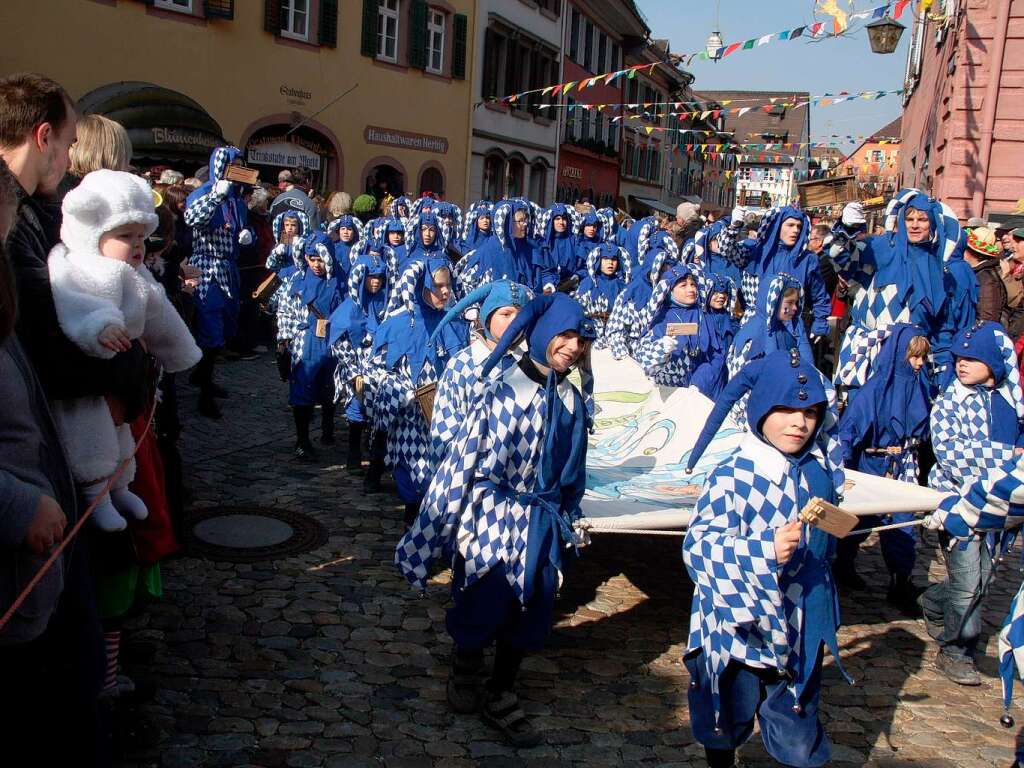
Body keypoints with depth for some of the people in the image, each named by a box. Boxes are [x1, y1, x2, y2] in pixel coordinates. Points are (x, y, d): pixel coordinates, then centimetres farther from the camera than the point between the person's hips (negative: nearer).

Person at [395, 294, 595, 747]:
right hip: (493, 520, -5)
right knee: (480, 612, 10)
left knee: (528, 617, 14)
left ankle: (500, 699, 37)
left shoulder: (571, 400, 0)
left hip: (542, 526, 5)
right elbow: (461, 463, -16)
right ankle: (465, 676, 41)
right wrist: (427, 535, -14)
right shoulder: (505, 394, -18)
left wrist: (569, 523, 20)